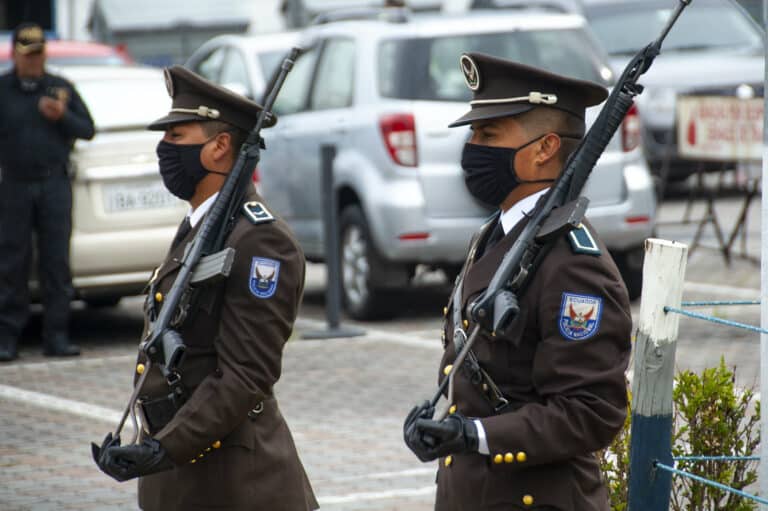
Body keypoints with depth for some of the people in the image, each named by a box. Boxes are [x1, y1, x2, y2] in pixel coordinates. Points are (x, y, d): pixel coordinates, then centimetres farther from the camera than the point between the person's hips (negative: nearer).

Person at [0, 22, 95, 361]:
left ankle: (56, 336, 3)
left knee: (56, 263, -1)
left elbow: (87, 129, 10)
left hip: (55, 185, 1)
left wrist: (62, 116, -6)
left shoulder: (61, 88, 10)